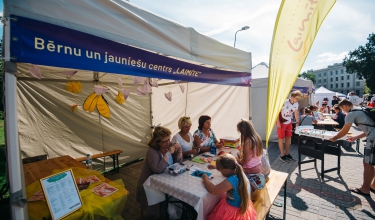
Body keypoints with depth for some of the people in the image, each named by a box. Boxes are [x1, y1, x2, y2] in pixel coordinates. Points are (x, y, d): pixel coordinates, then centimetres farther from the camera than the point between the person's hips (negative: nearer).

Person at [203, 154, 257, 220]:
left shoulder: (231, 181, -36)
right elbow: (229, 169, 14)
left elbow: (212, 190, -32)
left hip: (235, 211, -8)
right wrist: (216, 167, 18)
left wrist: (205, 178, -16)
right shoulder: (239, 172, -11)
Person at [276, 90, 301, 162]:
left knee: (288, 138, 11)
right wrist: (278, 122, -23)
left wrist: (297, 123, 10)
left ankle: (287, 154, 25)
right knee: (281, 138, 1)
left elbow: (296, 113, 11)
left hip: (289, 122, 7)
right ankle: (282, 155, 11)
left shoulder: (296, 104, -2)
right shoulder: (284, 102, -23)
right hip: (281, 122, -7)